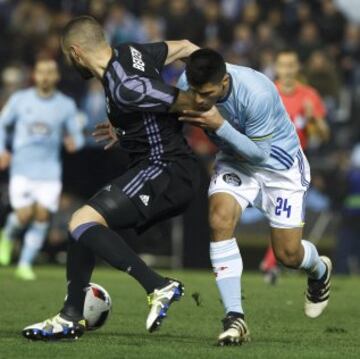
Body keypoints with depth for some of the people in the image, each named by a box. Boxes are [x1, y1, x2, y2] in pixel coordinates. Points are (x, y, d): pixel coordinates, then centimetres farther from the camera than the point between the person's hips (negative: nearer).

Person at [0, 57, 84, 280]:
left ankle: (26, 264, 3)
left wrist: (73, 142, -16)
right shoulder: (20, 100, 1)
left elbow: (77, 136, 8)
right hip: (22, 168, -1)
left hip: (50, 171, 1)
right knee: (24, 215, -12)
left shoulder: (66, 105, 3)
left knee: (42, 216, -9)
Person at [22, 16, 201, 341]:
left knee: (82, 223, -18)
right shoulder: (130, 54, 5)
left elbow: (188, 103, -19)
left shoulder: (124, 88, -23)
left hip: (165, 171, -10)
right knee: (84, 224, 15)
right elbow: (183, 47, 17)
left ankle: (159, 287, -22)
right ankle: (71, 318, 21)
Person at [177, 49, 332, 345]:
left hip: (278, 164, -4)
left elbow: (260, 153, -26)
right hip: (234, 162, 4)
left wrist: (220, 126, -39)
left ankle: (319, 270, 39)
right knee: (220, 220, -24)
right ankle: (235, 318, -20)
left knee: (288, 254, -1)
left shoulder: (258, 94, -36)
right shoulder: (187, 84, -21)